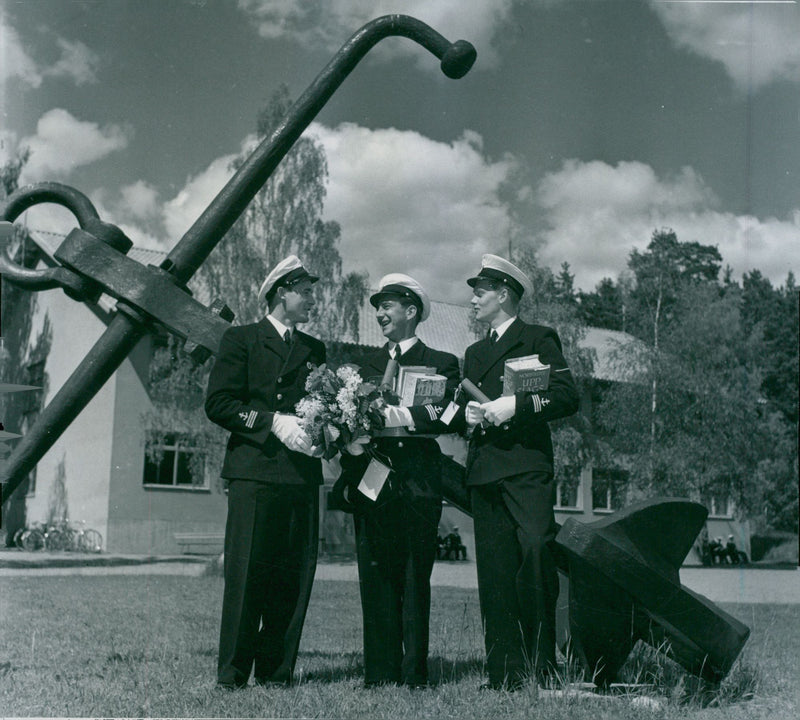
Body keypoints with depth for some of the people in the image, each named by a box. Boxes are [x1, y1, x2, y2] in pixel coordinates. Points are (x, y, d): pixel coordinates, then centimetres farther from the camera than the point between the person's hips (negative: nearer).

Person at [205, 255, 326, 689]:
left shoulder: (314, 350, 22)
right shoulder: (241, 340, 6)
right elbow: (217, 403, -3)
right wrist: (274, 422, -13)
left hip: (302, 474, 5)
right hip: (254, 473, -5)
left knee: (295, 575, 1)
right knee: (247, 572, -7)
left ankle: (276, 670, 9)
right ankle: (232, 673, 1)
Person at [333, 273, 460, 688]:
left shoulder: (441, 364, 7)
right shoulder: (368, 364, 20)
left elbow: (447, 417, -8)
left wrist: (402, 417, -24)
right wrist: (348, 475, 0)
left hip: (417, 485, -4)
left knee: (414, 580, -3)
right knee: (375, 579, 3)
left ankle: (414, 673, 3)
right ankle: (380, 673, 9)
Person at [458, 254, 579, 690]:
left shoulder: (538, 339, 6)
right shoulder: (475, 352, 27)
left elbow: (567, 396, -4)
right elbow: (461, 404, 30)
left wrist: (516, 406, -15)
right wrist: (468, 414, 7)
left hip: (526, 463, -6)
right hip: (484, 470, 6)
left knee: (536, 548, -22)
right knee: (494, 572, 1)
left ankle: (542, 669, -14)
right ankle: (504, 676, 4)